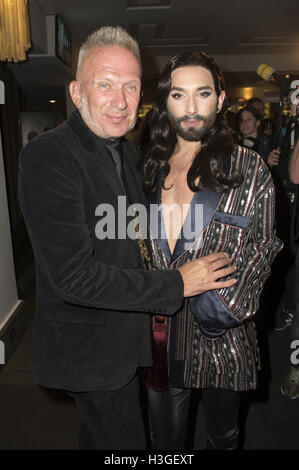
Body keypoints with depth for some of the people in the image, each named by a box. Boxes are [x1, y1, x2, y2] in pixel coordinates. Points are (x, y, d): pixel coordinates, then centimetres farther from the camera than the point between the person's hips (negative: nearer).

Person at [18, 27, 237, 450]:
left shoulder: (127, 150, 4)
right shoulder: (47, 157, -25)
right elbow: (73, 276, -30)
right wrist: (176, 284, -23)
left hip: (124, 332, 8)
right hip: (89, 349, -7)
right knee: (125, 440, 14)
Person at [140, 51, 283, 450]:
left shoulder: (249, 170, -7)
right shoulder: (149, 167, 3)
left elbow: (261, 250, -5)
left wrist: (220, 307, -14)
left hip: (222, 338, -2)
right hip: (160, 331, 3)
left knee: (224, 435, 23)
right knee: (164, 438, 21)